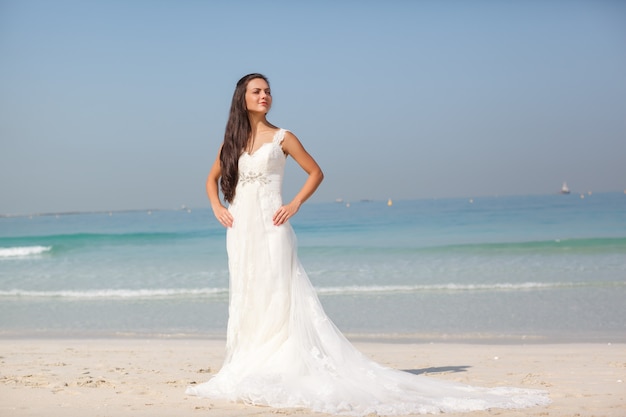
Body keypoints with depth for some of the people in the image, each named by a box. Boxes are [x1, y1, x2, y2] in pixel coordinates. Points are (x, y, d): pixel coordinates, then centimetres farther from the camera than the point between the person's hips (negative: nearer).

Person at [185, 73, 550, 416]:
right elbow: (213, 178, 23)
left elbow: (316, 172, 5)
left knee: (277, 298, -8)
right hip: (240, 229, 5)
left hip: (271, 229, -5)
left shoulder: (281, 137, 0)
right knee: (245, 300, 7)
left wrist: (294, 205, -5)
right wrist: (217, 207, 6)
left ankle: (281, 372, -6)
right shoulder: (232, 141, 11)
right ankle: (249, 371, 12)